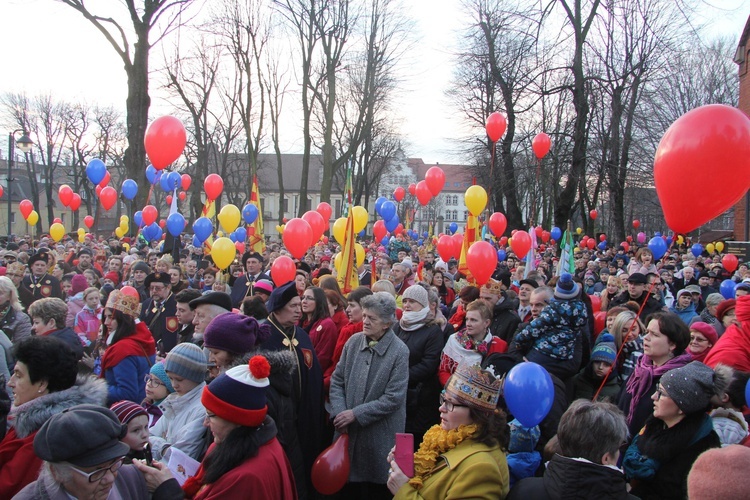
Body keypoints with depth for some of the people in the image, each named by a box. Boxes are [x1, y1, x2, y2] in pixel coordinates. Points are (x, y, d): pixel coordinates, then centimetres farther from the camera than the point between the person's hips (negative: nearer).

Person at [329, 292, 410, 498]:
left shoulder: (399, 352, -13)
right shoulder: (353, 341, -1)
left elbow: (393, 398, -16)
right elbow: (337, 380, 5)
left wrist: (356, 414, -16)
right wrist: (339, 412, -9)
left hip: (380, 436, -4)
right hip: (348, 432, 4)